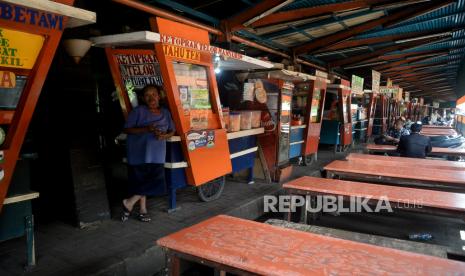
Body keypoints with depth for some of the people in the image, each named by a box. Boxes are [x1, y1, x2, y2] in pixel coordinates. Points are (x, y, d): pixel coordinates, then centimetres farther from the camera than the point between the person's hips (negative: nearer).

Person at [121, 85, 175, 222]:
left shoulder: (165, 112, 10)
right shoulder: (138, 111, -4)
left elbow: (172, 131, 13)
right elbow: (127, 129, -7)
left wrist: (164, 136, -10)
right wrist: (145, 129, -20)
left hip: (157, 154, 4)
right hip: (139, 153, -4)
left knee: (153, 181, 0)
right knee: (142, 182, -1)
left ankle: (130, 202, 16)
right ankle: (142, 210, 15)